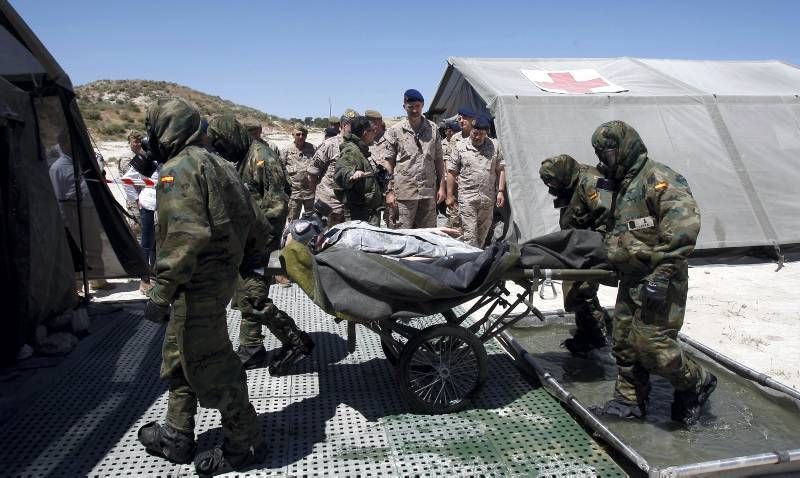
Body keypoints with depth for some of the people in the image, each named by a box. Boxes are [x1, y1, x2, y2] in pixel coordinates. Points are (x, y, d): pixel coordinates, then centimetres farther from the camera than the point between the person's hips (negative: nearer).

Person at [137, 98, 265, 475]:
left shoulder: (177, 169, -14)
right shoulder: (210, 162, 16)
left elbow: (185, 236, -25)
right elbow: (247, 218, 17)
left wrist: (162, 293, -23)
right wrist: (234, 262, 22)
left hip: (198, 283, -10)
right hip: (220, 274, 10)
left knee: (208, 365, 0)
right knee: (179, 358, 21)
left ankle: (245, 444, 14)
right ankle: (176, 436, 34)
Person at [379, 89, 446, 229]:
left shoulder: (433, 129, 8)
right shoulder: (395, 131, 1)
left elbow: (438, 160, 12)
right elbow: (388, 163, 0)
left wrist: (441, 186, 6)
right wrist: (389, 191, -6)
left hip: (428, 192, 3)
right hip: (404, 194, -3)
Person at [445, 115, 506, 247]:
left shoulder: (494, 147, 9)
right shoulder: (461, 147, 2)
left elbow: (500, 170, 12)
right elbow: (451, 172, 3)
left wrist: (500, 191, 3)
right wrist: (450, 195, 1)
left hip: (488, 198, 3)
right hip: (467, 198, -3)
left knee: (483, 231, 11)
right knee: (469, 233, -9)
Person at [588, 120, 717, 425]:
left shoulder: (656, 177, -13)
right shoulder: (623, 186, 18)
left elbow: (684, 222, -24)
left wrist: (663, 272, -27)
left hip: (658, 282, -9)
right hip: (632, 280, 9)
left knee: (651, 344, -10)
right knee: (625, 343, 12)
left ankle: (696, 383, 16)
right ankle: (629, 401, 26)